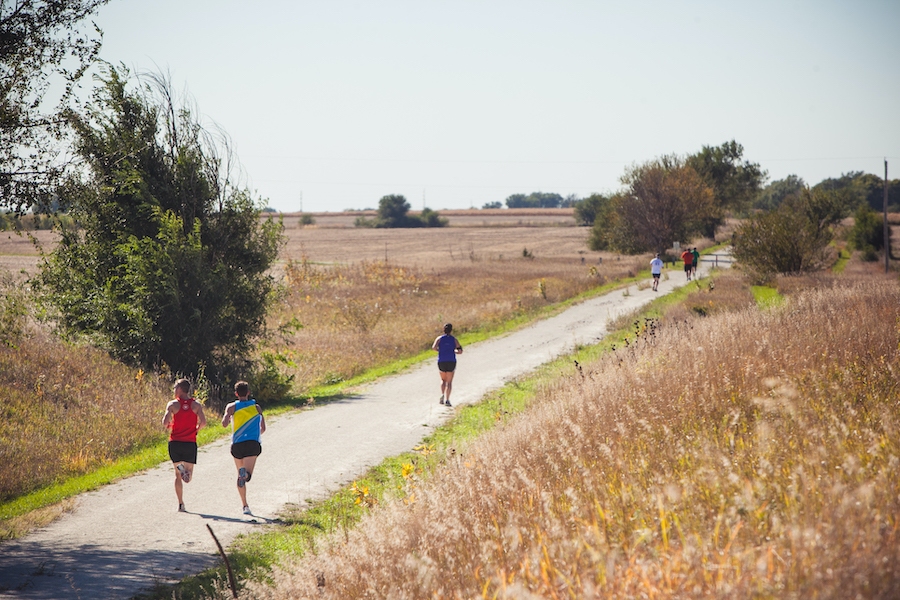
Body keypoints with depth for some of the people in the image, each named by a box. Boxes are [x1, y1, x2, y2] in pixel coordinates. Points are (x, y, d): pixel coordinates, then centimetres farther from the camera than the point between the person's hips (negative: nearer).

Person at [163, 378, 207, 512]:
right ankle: (186, 471, -32)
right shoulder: (196, 405, 3)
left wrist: (168, 426, 13)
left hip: (175, 442, -1)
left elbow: (165, 423, -11)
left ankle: (181, 504, -3)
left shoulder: (172, 404, -2)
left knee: (178, 475, 11)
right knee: (188, 478, 5)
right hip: (190, 442, 1)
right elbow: (203, 422, -8)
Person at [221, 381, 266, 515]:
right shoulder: (256, 407, 13)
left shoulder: (232, 407, 6)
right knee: (247, 474, -15)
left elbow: (224, 424, -6)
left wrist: (226, 416, 16)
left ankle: (245, 506, 18)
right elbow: (263, 429, 14)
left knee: (241, 476, 17)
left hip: (237, 445, 1)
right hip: (253, 444, -1)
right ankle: (245, 474, -52)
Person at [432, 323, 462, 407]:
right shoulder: (454, 340, 4)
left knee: (443, 380, 21)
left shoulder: (439, 338, 3)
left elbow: (434, 347, -13)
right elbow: (460, 351, -1)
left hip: (441, 362, 1)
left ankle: (442, 395, -2)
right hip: (451, 362, -1)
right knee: (449, 382, 4)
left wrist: (439, 350, 7)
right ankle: (447, 399, -10)